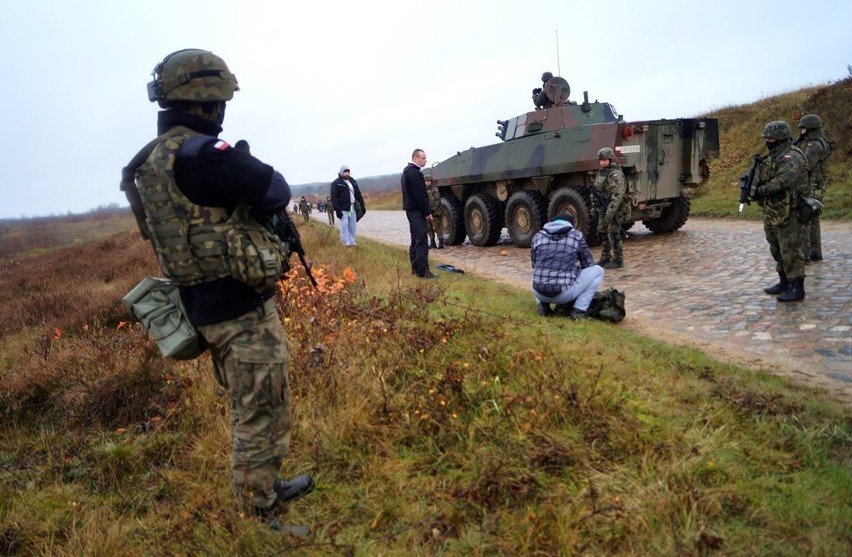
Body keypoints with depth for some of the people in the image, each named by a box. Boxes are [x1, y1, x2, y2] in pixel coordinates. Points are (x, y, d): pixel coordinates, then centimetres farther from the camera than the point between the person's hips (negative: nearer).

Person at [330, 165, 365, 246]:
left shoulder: (353, 181, 14)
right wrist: (337, 209, -19)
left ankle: (352, 243, 14)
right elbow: (334, 197, -11)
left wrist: (362, 205, 13)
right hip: (343, 209, -6)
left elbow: (358, 194, 18)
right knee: (344, 227, -6)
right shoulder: (336, 183, -5)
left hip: (353, 208, 6)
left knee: (352, 227, 7)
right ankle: (346, 244, -4)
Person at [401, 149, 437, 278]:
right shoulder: (414, 173, -15)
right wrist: (427, 212, -15)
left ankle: (415, 268, 19)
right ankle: (423, 271, -14)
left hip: (411, 210, 11)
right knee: (421, 242, -12)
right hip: (417, 211, -11)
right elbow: (419, 195, -20)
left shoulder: (407, 172, 18)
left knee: (415, 241, 14)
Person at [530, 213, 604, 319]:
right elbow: (588, 264, 16)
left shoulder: (538, 236, 12)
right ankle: (579, 310, 7)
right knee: (597, 270, 17)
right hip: (564, 293, -4)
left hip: (539, 292, 4)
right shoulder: (577, 236, 5)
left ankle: (543, 305, 14)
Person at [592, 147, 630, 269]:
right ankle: (605, 258, 23)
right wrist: (594, 207, 16)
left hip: (615, 209, -9)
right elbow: (595, 192, 21)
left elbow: (618, 194, -25)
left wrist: (610, 211, -31)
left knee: (614, 234, -5)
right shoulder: (600, 173, 13)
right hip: (603, 210, 9)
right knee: (602, 233, 13)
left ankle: (618, 260, 3)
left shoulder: (616, 174, -15)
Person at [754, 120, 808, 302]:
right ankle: (784, 283, 29)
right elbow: (765, 177, 20)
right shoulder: (773, 156, 16)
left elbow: (783, 180, -27)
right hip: (772, 212, 10)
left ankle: (797, 289, -1)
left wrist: (761, 190, -25)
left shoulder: (791, 157, -15)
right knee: (777, 249, 17)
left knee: (790, 250, -6)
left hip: (786, 213, -10)